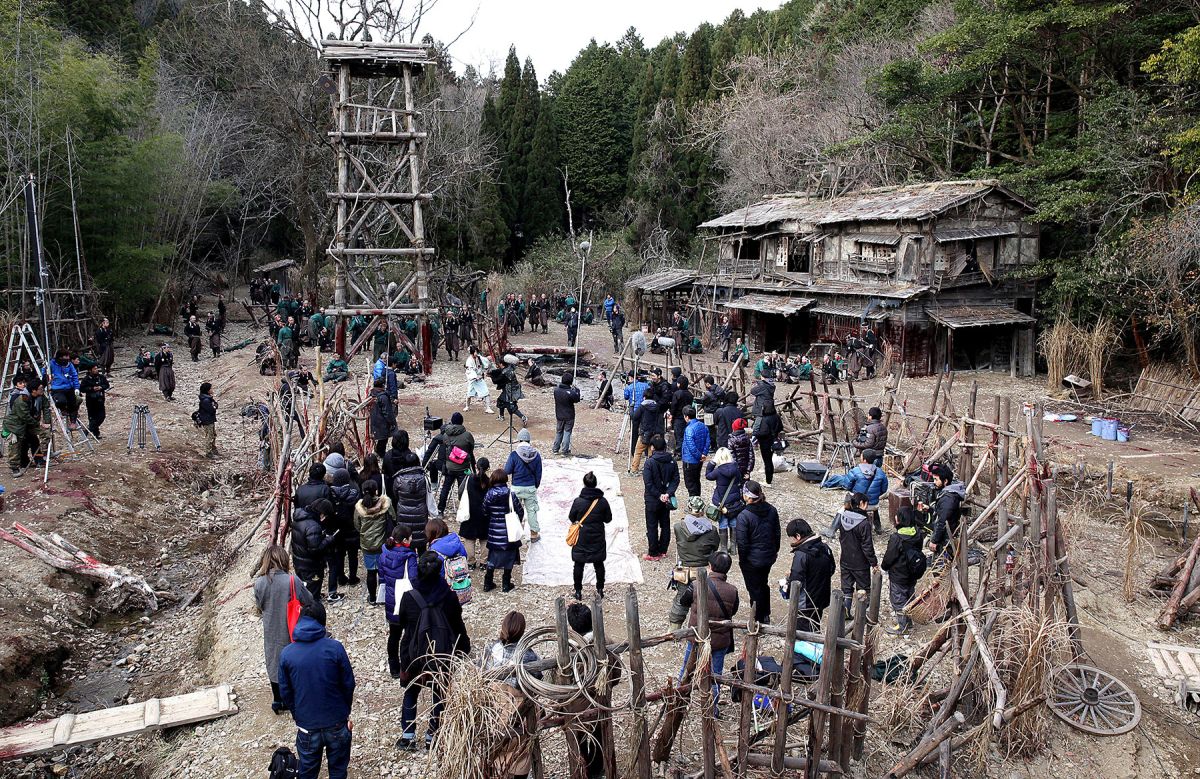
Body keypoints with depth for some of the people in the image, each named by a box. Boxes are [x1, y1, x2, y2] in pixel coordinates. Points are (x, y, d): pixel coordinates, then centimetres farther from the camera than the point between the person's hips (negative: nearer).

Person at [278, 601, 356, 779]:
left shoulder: (286, 654, -8)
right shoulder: (335, 648, -14)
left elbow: (285, 693, 0)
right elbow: (348, 684, -7)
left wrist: (297, 716, 15)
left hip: (307, 726, 1)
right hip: (337, 723, -1)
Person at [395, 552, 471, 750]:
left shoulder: (408, 598, -15)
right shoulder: (449, 597, -15)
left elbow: (403, 627, -2)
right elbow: (458, 628, -5)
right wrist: (464, 649, 8)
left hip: (416, 655, 0)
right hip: (443, 656, 0)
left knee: (411, 693, 19)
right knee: (440, 693, 16)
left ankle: (408, 736, 20)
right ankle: (433, 736, 22)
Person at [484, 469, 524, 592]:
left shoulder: (489, 494, -8)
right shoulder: (510, 494, -14)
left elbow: (485, 512, 0)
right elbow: (520, 511, -8)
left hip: (494, 531, 2)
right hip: (508, 531, -2)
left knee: (493, 556, 15)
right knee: (509, 558, 11)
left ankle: (488, 583, 20)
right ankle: (506, 585, 17)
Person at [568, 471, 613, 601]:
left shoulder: (578, 501, -16)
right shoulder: (603, 501, -11)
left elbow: (571, 518, -4)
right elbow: (608, 519, -1)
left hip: (581, 540, -2)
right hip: (598, 539, 2)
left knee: (579, 565, 10)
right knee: (599, 564, 16)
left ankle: (578, 591, 16)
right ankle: (600, 589, 25)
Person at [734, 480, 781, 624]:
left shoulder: (743, 516, -26)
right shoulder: (771, 510, -7)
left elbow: (742, 542, -21)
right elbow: (777, 533, 4)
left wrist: (741, 558, -4)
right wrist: (775, 551, 18)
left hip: (752, 561, -6)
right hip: (769, 557, 6)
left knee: (755, 589, 13)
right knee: (764, 584, 26)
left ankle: (759, 620, 26)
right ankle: (766, 616, 39)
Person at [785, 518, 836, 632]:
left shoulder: (800, 554, -25)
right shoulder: (825, 548, -3)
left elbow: (796, 581, -25)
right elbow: (832, 569, 12)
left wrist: (789, 578, -4)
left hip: (805, 604, -7)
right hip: (822, 599, 7)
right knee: (815, 629, 23)